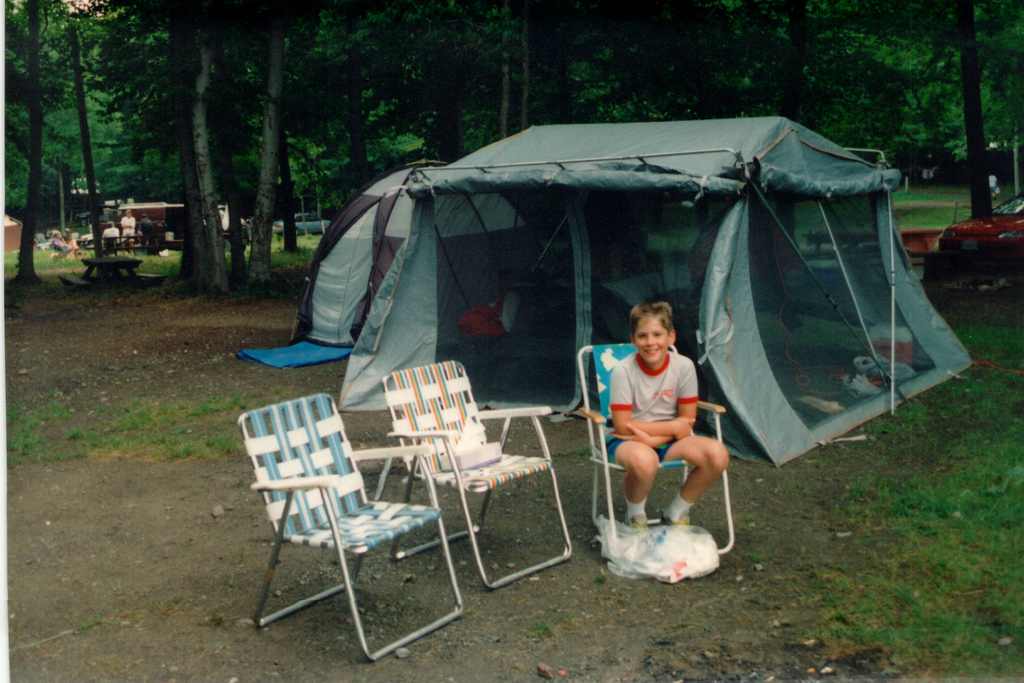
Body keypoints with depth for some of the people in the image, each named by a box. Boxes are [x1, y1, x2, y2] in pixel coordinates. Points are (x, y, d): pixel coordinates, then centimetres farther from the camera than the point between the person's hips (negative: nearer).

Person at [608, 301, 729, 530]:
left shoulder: (683, 366, -9)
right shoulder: (623, 371, -16)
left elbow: (686, 422, -3)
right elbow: (622, 427, -16)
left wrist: (653, 436, -17)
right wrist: (672, 427, -13)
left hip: (668, 441, 3)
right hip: (628, 441, -3)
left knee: (717, 454, -24)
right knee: (644, 460, -40)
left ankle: (676, 512, 3)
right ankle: (635, 515, -5)